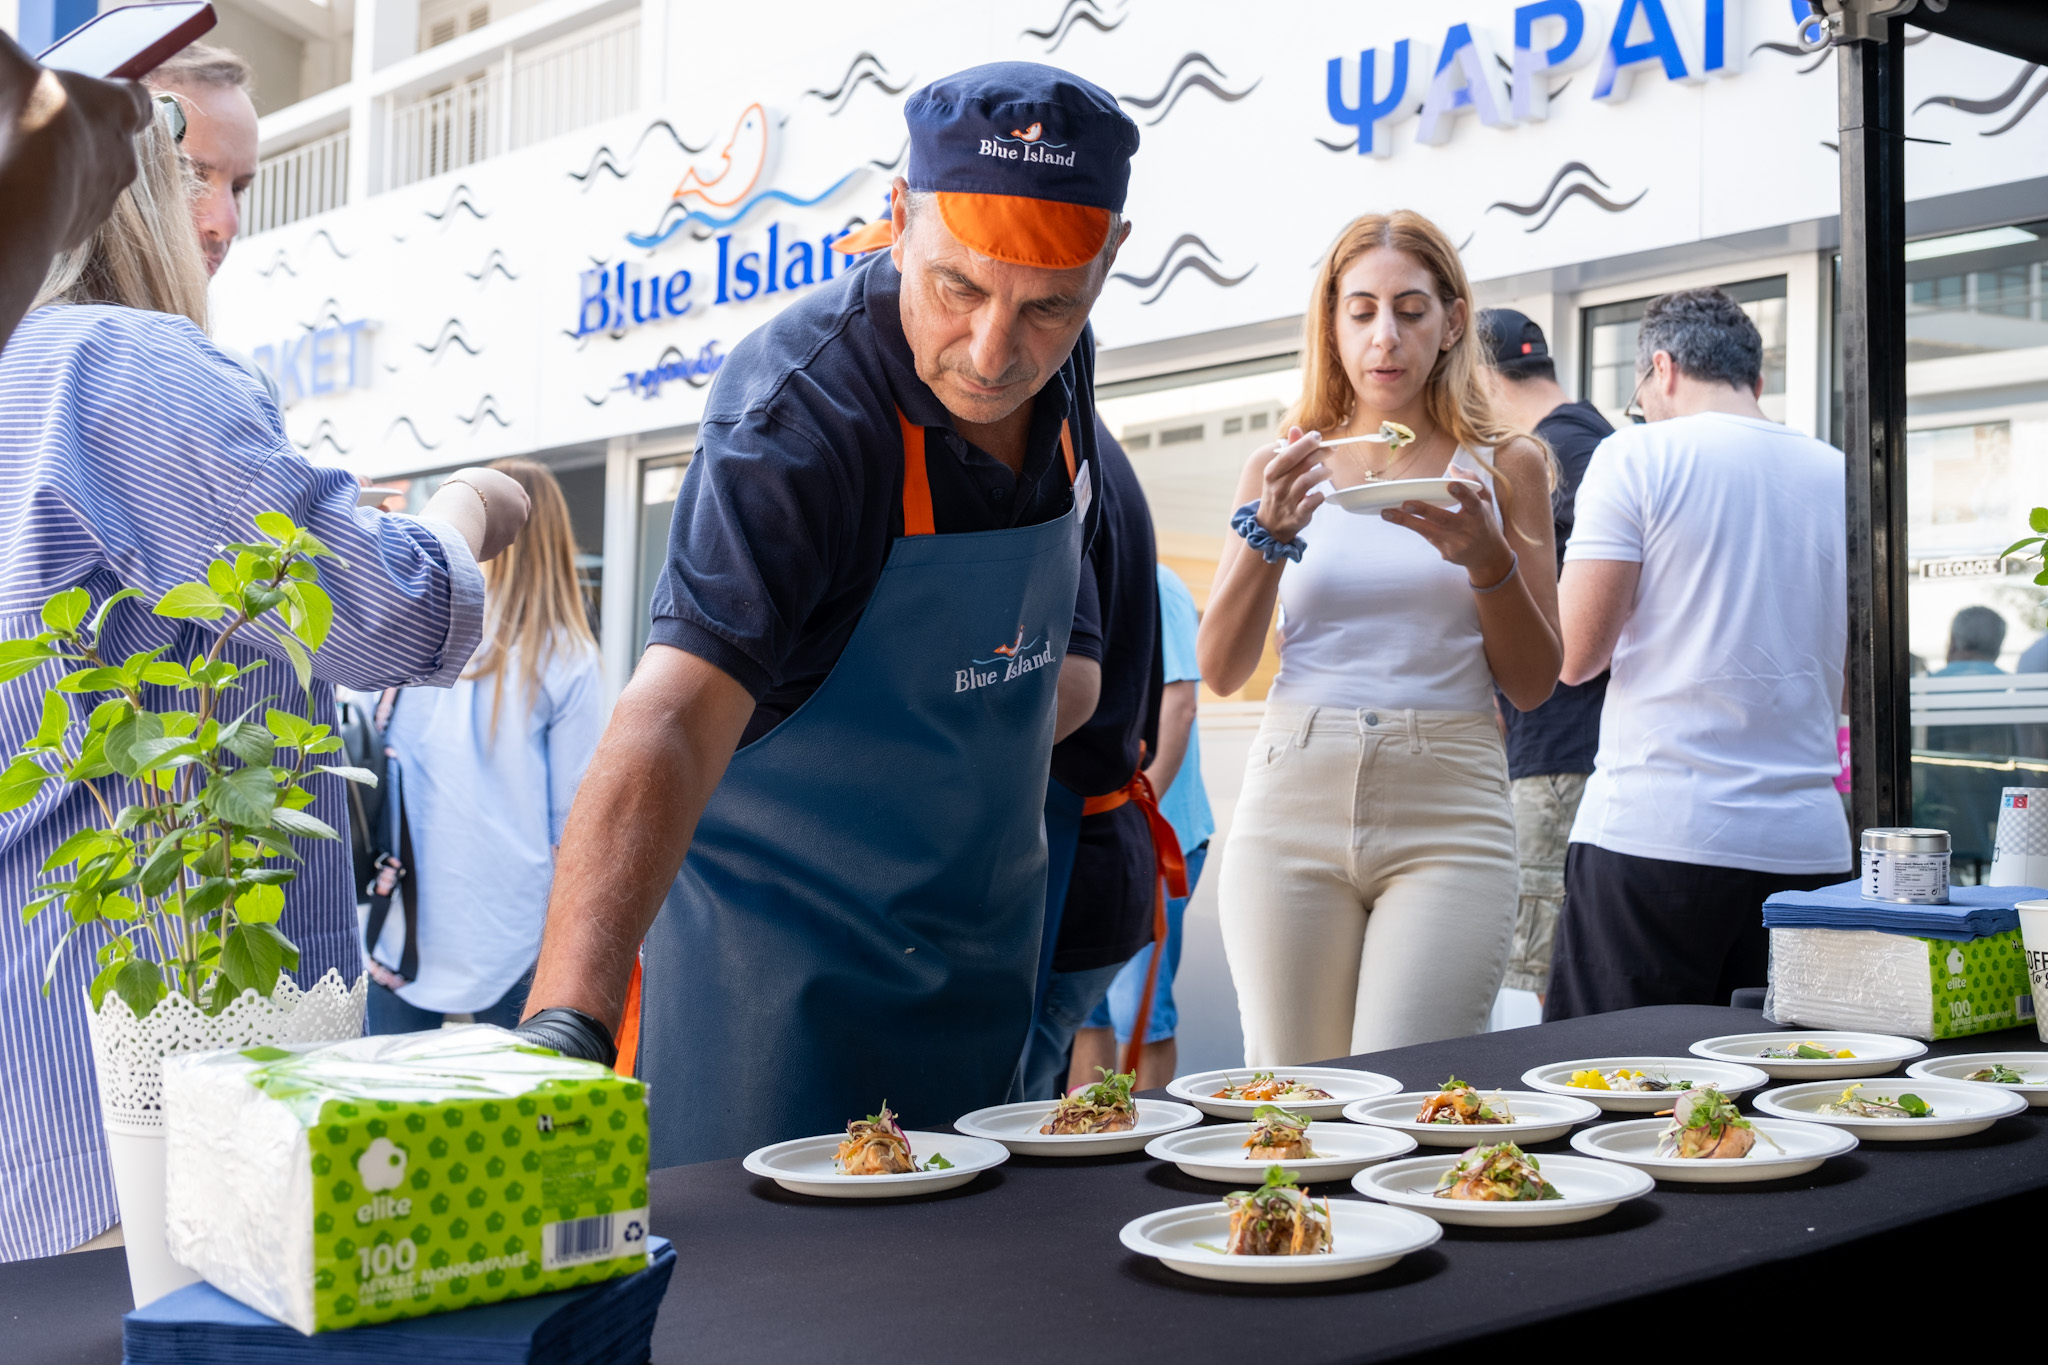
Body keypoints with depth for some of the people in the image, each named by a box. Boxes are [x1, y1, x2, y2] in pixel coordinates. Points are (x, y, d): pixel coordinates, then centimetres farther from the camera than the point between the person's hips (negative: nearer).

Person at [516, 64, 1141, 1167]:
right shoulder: (796, 412, -27)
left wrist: (1052, 677, 3)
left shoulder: (1056, 364, -4)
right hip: (784, 949, -7)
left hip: (980, 947, 7)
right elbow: (671, 721, -40)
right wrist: (565, 1023, -51)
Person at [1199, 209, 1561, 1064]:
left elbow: (1534, 685, 8)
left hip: (1449, 813, -1)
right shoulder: (1281, 469, 11)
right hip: (1293, 806, 1)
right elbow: (1221, 671, 4)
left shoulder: (1503, 465, 9)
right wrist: (1269, 532, -10)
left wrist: (1488, 559, -9)